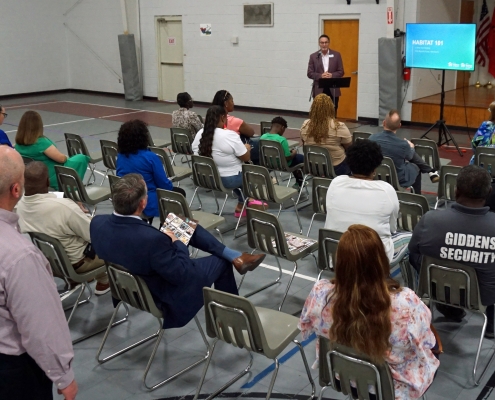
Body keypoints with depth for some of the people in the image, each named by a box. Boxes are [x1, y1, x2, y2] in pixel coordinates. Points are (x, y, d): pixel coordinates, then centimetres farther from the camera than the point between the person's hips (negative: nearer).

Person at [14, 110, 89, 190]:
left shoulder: (18, 144, -3)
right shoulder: (41, 142, -27)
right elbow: (61, 158, -22)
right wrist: (67, 157, 0)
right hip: (51, 178, -9)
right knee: (81, 158, 1)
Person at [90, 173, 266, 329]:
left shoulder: (97, 222, -19)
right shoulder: (151, 238, -40)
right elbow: (181, 275, -27)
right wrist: (177, 243, -11)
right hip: (165, 294, -7)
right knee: (220, 261, 17)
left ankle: (235, 257, 18)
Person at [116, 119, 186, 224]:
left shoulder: (120, 156, -2)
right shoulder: (150, 157, -21)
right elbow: (164, 185, -14)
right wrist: (170, 185, 11)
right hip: (147, 205, -7)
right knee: (179, 192, 21)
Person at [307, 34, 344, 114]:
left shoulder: (336, 55, 6)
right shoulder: (313, 56, 5)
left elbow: (341, 72, 4)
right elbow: (310, 73, 1)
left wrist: (332, 75, -15)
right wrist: (320, 76, -16)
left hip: (333, 90, 0)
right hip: (319, 90, 0)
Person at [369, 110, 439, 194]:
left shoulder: (372, 138, -20)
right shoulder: (403, 144, -29)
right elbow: (410, 156, -3)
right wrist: (411, 147, 21)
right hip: (399, 180, -4)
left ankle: (430, 172, 41)